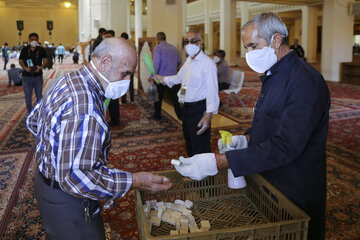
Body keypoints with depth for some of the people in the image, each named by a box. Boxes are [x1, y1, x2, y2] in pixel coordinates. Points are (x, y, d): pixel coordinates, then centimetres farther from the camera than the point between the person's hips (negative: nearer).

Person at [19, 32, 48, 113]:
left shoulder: (41, 50, 1)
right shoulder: (25, 49, 1)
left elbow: (45, 60, 5)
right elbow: (20, 61, 6)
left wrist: (41, 67, -16)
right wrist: (25, 67, -15)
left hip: (38, 76, 0)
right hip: (27, 77, 0)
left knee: (39, 95, 7)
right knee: (28, 96, 7)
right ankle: (30, 113, 19)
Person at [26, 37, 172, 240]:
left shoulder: (66, 81, 0)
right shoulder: (84, 109, -34)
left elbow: (33, 121, 14)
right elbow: (75, 177, -37)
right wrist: (134, 181, -33)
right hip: (66, 203, -9)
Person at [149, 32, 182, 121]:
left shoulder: (158, 48, -9)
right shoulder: (173, 48, 7)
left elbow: (156, 63, -18)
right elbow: (179, 61, 14)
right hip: (173, 76, 4)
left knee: (158, 97, 11)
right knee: (175, 97, 7)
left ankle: (157, 115, 20)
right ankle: (180, 115, 7)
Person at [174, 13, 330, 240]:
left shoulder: (306, 81, -25)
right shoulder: (273, 75, 8)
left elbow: (285, 147, -32)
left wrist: (218, 162, -35)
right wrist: (245, 140, 0)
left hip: (295, 195, -8)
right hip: (267, 183, 9)